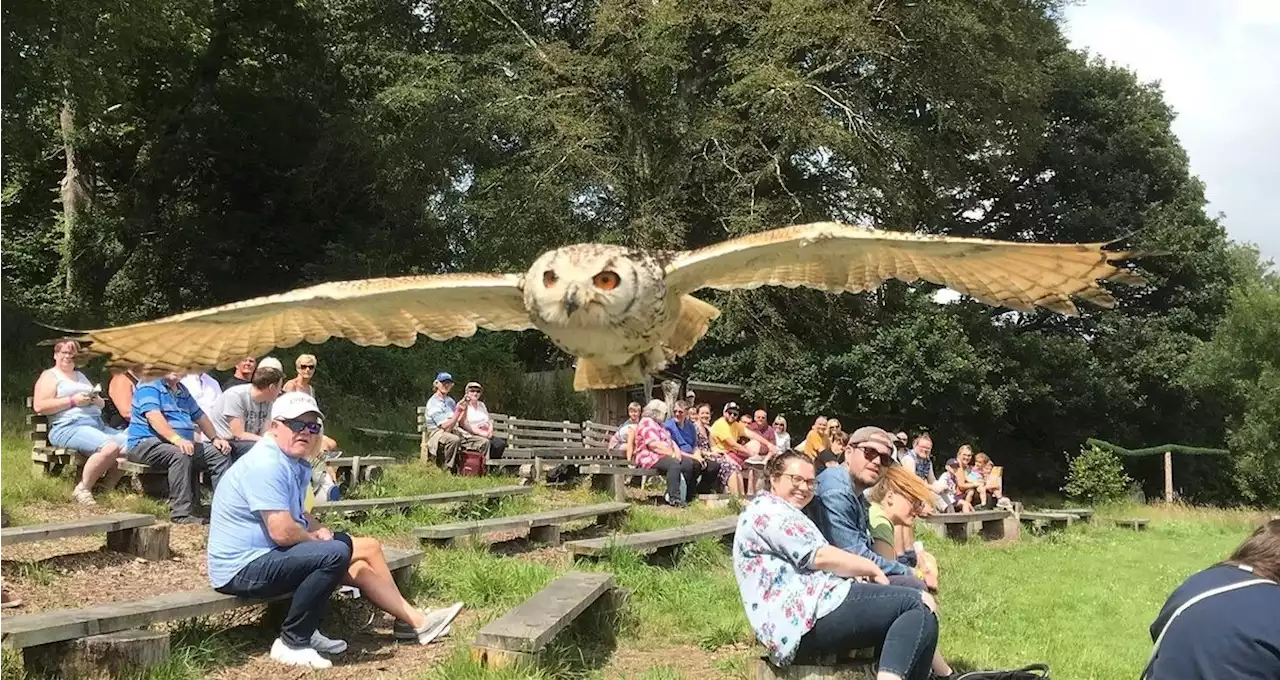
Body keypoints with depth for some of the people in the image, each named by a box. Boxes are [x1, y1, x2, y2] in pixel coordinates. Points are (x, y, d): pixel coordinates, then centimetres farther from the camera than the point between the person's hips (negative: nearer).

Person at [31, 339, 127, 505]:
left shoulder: (80, 376, 29)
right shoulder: (50, 376, 8)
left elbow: (102, 404, 29)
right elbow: (39, 406, -8)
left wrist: (96, 399, 4)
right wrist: (73, 401, -12)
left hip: (97, 424, 7)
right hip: (69, 427, -7)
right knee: (110, 447, -33)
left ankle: (106, 487, -6)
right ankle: (83, 489, -19)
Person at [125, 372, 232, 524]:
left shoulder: (182, 390, 22)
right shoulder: (150, 385, -6)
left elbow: (200, 416, 27)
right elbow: (153, 416, -22)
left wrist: (216, 438, 11)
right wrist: (176, 439, -35)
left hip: (183, 443, 9)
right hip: (147, 443, -8)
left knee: (219, 454, -6)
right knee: (180, 455, -36)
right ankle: (181, 513, -37)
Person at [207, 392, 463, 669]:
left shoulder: (295, 463, 11)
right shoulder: (266, 464, -22)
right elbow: (283, 531, -28)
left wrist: (319, 529, 4)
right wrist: (317, 538, -7)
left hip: (265, 555, 11)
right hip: (245, 567, -11)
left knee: (358, 567, 13)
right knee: (335, 554, -28)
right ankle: (291, 643, -16)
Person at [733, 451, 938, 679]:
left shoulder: (785, 516, 31)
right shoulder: (767, 510, -3)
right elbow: (819, 557, -12)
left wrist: (858, 574, 6)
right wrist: (871, 569, 0)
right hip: (807, 618, -11)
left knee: (919, 617, 2)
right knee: (920, 605, -14)